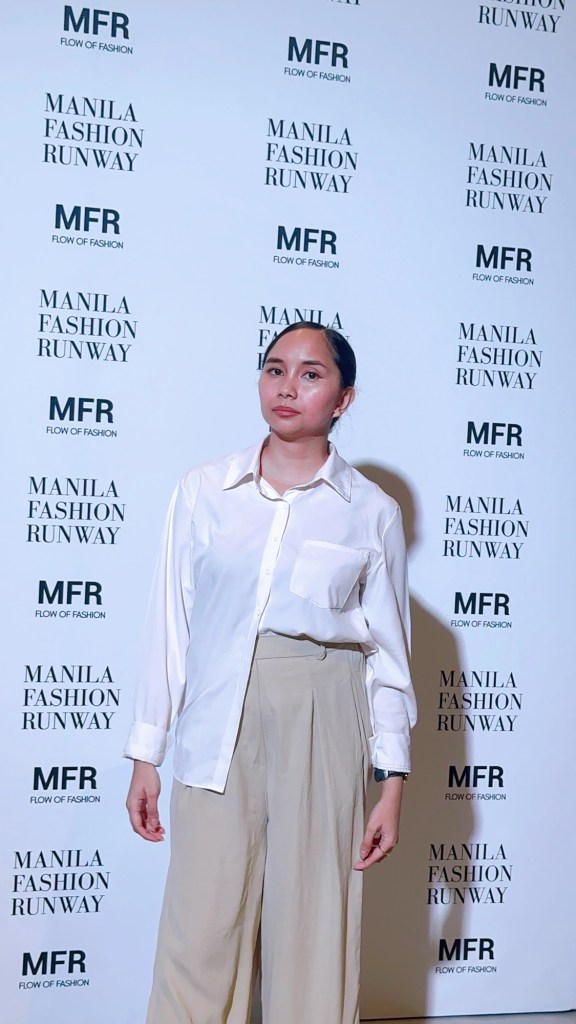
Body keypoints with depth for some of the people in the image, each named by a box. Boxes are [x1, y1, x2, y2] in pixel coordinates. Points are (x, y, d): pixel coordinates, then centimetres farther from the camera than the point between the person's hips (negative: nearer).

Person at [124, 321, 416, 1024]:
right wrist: (146, 757, 5)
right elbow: (169, 628, 5)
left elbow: (388, 653, 6)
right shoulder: (203, 492, 4)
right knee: (201, 931, 1)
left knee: (314, 926, 5)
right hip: (217, 726, 1)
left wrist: (392, 784, 3)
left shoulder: (372, 513, 4)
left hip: (322, 724, 0)